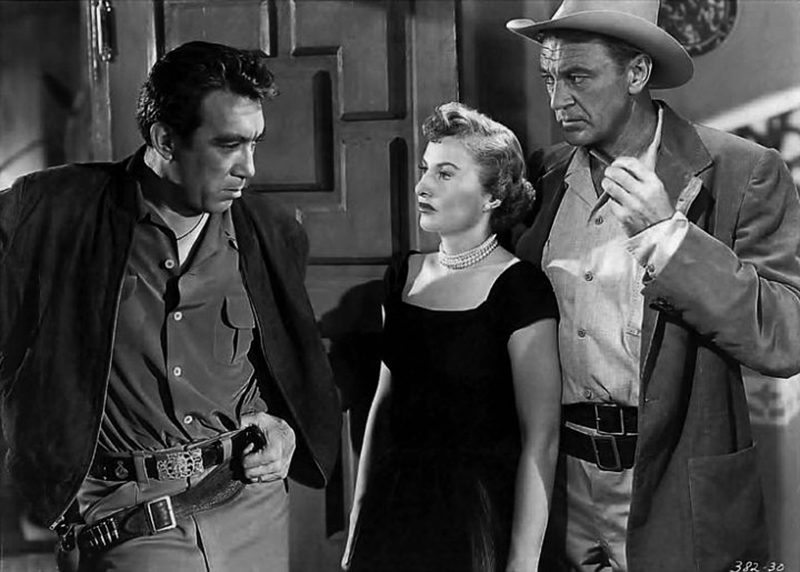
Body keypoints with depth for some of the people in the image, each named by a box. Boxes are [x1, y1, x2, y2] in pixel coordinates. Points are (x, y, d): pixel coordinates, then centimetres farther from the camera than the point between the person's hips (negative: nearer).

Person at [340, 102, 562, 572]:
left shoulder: (519, 289, -13)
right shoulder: (405, 275, 6)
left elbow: (540, 441, -15)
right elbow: (385, 399, 12)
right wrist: (359, 518, 11)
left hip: (478, 514, -5)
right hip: (393, 510, 6)